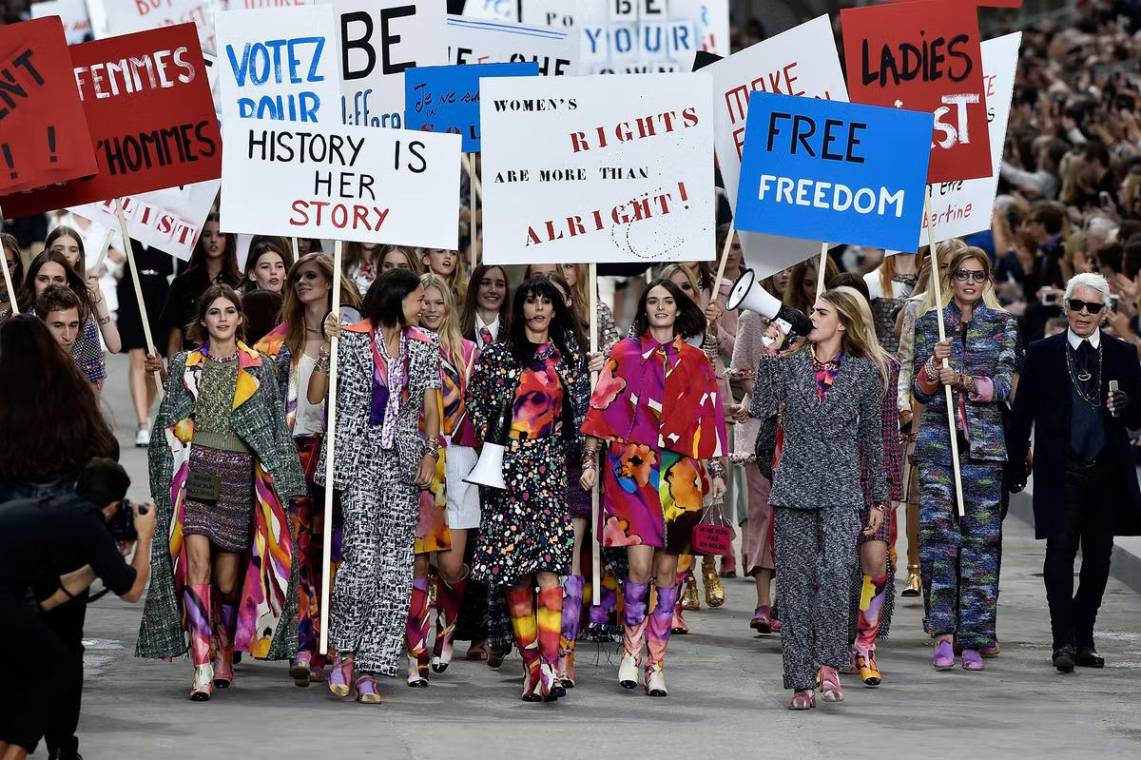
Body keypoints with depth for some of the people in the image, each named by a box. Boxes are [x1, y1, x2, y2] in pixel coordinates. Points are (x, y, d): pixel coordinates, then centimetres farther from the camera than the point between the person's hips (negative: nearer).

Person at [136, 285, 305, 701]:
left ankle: (225, 655, 27)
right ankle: (202, 667, -21)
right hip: (195, 471, 0)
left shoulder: (260, 367, 8)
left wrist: (279, 481, 4)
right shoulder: (185, 365, 10)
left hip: (239, 474, 0)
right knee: (198, 561, -16)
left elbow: (278, 428, 10)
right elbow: (167, 424, 14)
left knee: (228, 576, 3)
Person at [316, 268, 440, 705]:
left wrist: (431, 452, -1)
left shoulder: (423, 348, 13)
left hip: (403, 463, 4)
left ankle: (368, 669, -1)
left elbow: (430, 408, 11)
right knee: (362, 557, -15)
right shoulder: (351, 340, 1)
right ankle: (344, 652, 2)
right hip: (360, 459, -4)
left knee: (394, 565, -3)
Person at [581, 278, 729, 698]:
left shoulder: (695, 362, 11)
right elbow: (602, 409, 7)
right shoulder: (624, 355, 8)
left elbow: (708, 419, 11)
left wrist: (715, 470, 6)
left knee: (667, 566, 1)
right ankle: (632, 649, 3)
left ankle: (656, 662, 7)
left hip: (677, 474, 2)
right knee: (640, 563, -14)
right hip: (631, 469, -2)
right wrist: (590, 460, 1)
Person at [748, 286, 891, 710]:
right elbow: (761, 410, -6)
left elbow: (873, 438, 9)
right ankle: (801, 681, 6)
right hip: (794, 486, 2)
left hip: (841, 489, -2)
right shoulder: (789, 364, 7)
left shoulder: (865, 372, 5)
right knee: (795, 582, 1)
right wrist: (768, 357, -8)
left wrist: (879, 498, 10)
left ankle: (828, 662, -9)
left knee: (834, 572, -21)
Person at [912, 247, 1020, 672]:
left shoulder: (1003, 325, 9)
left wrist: (964, 380, -14)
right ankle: (943, 634, -10)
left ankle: (972, 640, 4)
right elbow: (920, 390, 9)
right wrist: (934, 363, -11)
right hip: (937, 440, 0)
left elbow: (1004, 386, 1)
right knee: (936, 529, -13)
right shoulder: (929, 324, 11)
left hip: (984, 442, 0)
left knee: (981, 538, -1)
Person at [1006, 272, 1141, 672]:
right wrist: (1016, 466, 3)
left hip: (1106, 473, 2)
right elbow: (1022, 413, 7)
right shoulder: (1043, 353, 4)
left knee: (1098, 558, 7)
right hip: (1060, 471, -2)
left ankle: (1084, 639, 19)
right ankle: (1063, 641, -7)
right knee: (1060, 554, -9)